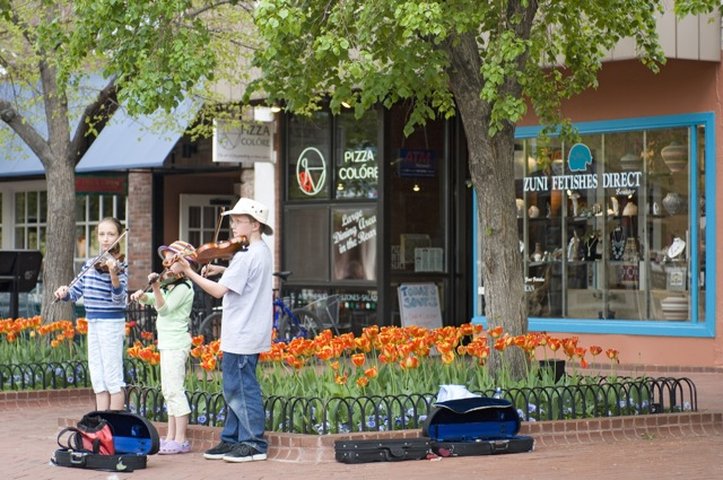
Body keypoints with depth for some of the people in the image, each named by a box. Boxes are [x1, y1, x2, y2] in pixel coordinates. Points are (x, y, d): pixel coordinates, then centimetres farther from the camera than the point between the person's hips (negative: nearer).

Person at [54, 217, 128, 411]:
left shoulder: (117, 264, -9)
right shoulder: (90, 264, 10)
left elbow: (119, 297, -20)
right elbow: (76, 292, 15)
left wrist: (113, 274, -35)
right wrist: (65, 293, -7)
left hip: (111, 323, -7)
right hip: (93, 323, 7)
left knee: (113, 379, -5)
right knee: (98, 379, 10)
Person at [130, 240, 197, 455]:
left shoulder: (183, 287, -13)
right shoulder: (170, 286, 16)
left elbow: (163, 308, -22)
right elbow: (151, 300, 20)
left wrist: (156, 287, -34)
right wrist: (141, 296, -1)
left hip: (176, 342, -10)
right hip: (168, 342, 10)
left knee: (174, 390, -11)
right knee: (168, 391, 12)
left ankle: (181, 440, -12)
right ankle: (171, 437, 17)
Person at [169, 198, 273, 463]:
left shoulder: (245, 256, -18)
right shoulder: (262, 252, 12)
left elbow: (219, 290, -21)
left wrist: (188, 272, -17)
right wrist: (223, 270, 12)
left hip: (241, 337, -10)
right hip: (250, 334, 10)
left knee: (240, 388, -3)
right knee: (235, 389, 15)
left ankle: (254, 444, 3)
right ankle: (232, 440, 20)